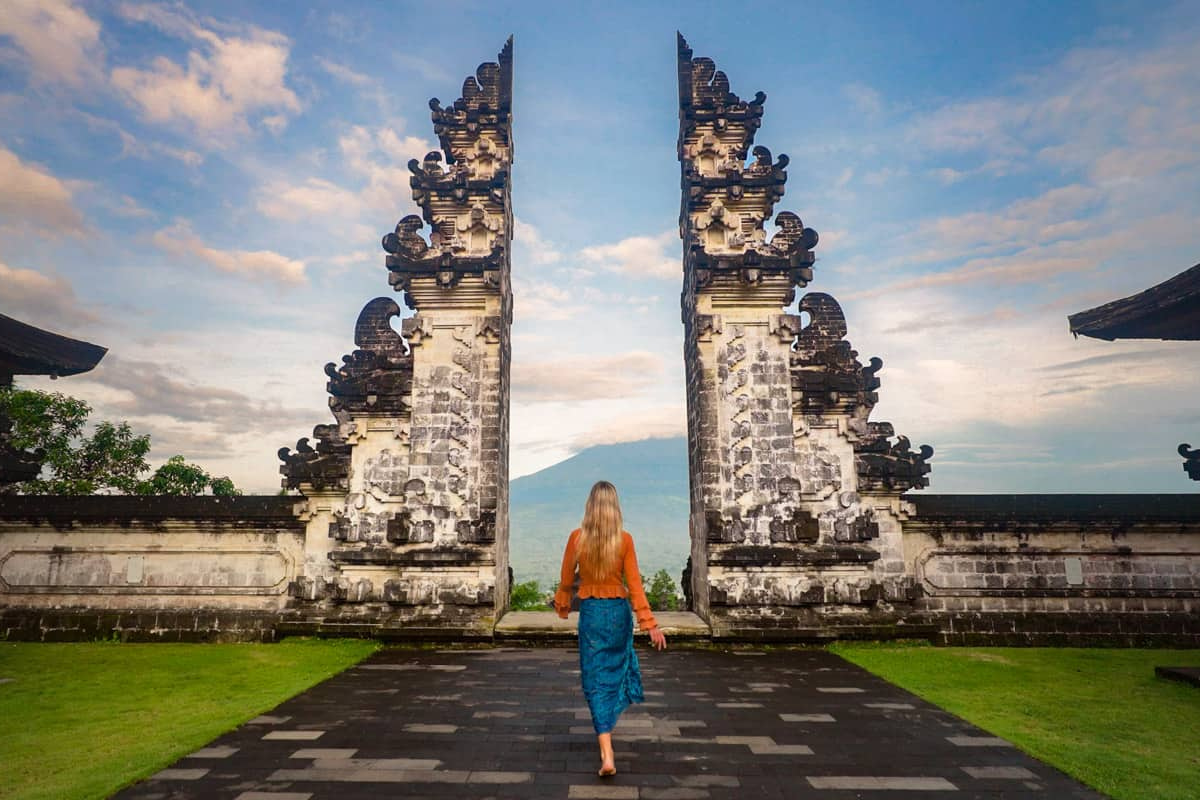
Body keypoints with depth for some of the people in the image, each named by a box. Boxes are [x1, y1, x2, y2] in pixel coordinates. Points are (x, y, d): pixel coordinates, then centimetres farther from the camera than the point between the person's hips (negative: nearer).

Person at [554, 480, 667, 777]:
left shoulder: (577, 537, -9)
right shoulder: (624, 540, -10)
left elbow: (566, 579, 2)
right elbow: (634, 585, -10)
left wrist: (562, 606, 20)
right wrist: (649, 624, -6)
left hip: (591, 612, -1)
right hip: (619, 611, 1)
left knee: (596, 681, 6)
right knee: (615, 669, 25)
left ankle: (607, 755, -1)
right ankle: (606, 725, 45)